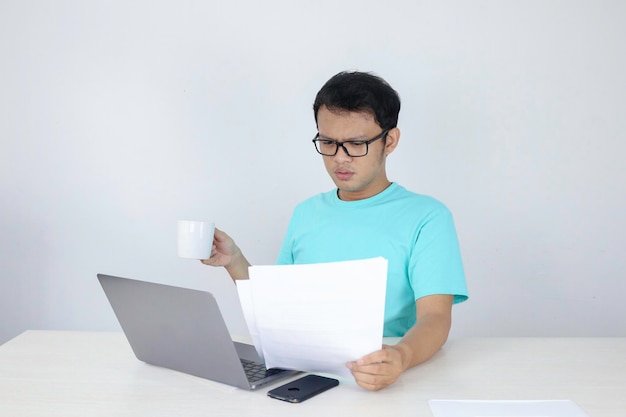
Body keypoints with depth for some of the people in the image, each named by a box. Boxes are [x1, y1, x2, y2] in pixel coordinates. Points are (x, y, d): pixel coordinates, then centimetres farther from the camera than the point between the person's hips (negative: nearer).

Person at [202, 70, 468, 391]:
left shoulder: (426, 217, -3)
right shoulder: (306, 214, 14)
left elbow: (435, 318, -13)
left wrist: (402, 357, -33)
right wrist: (234, 262, 5)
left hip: (382, 384, -3)